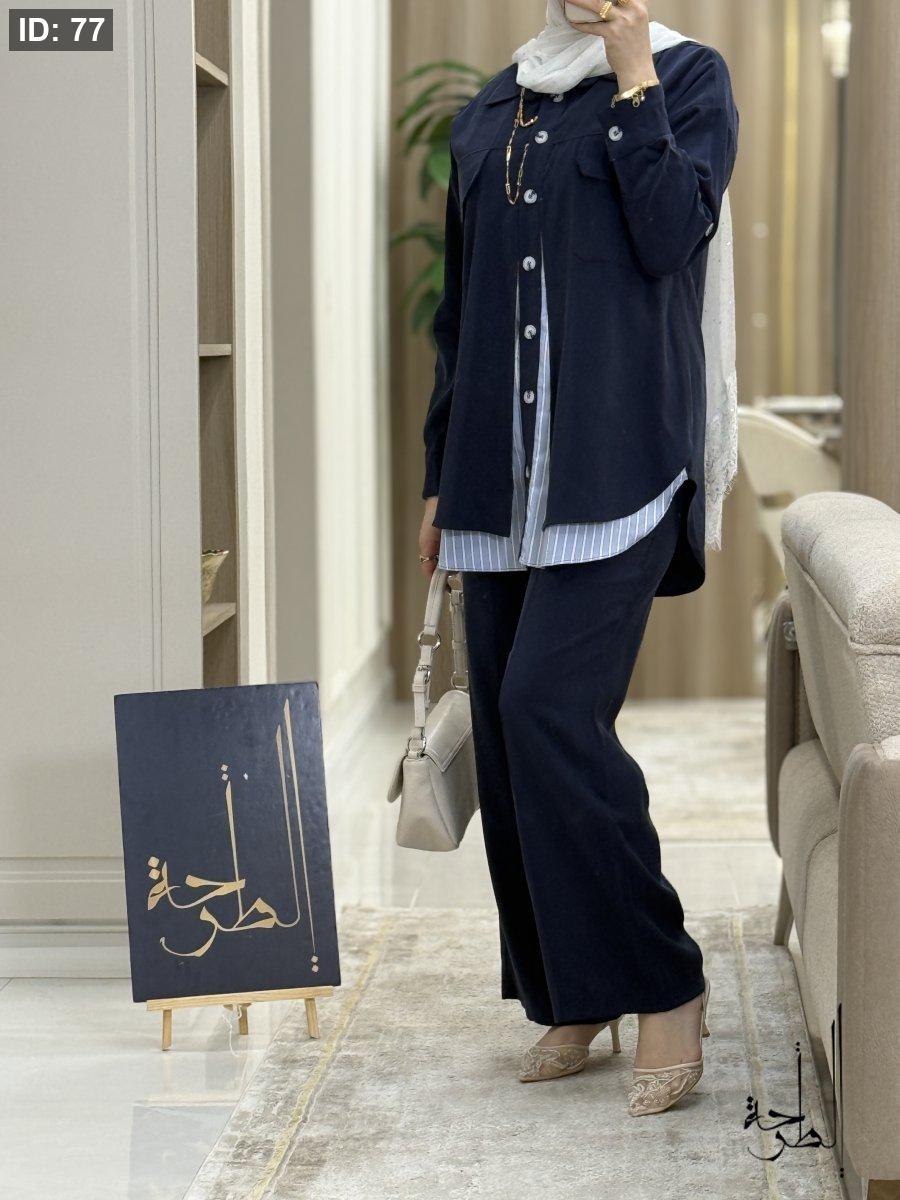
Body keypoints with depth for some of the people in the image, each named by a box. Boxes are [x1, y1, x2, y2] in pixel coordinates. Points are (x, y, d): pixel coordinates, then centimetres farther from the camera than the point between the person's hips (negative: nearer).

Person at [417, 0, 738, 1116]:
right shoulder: (489, 112, 18)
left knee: (548, 707, -18)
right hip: (502, 470, 6)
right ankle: (569, 999, 15)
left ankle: (663, 985, -5)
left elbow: (674, 238, -13)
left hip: (617, 461, -6)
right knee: (503, 727, 3)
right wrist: (440, 479, 17)